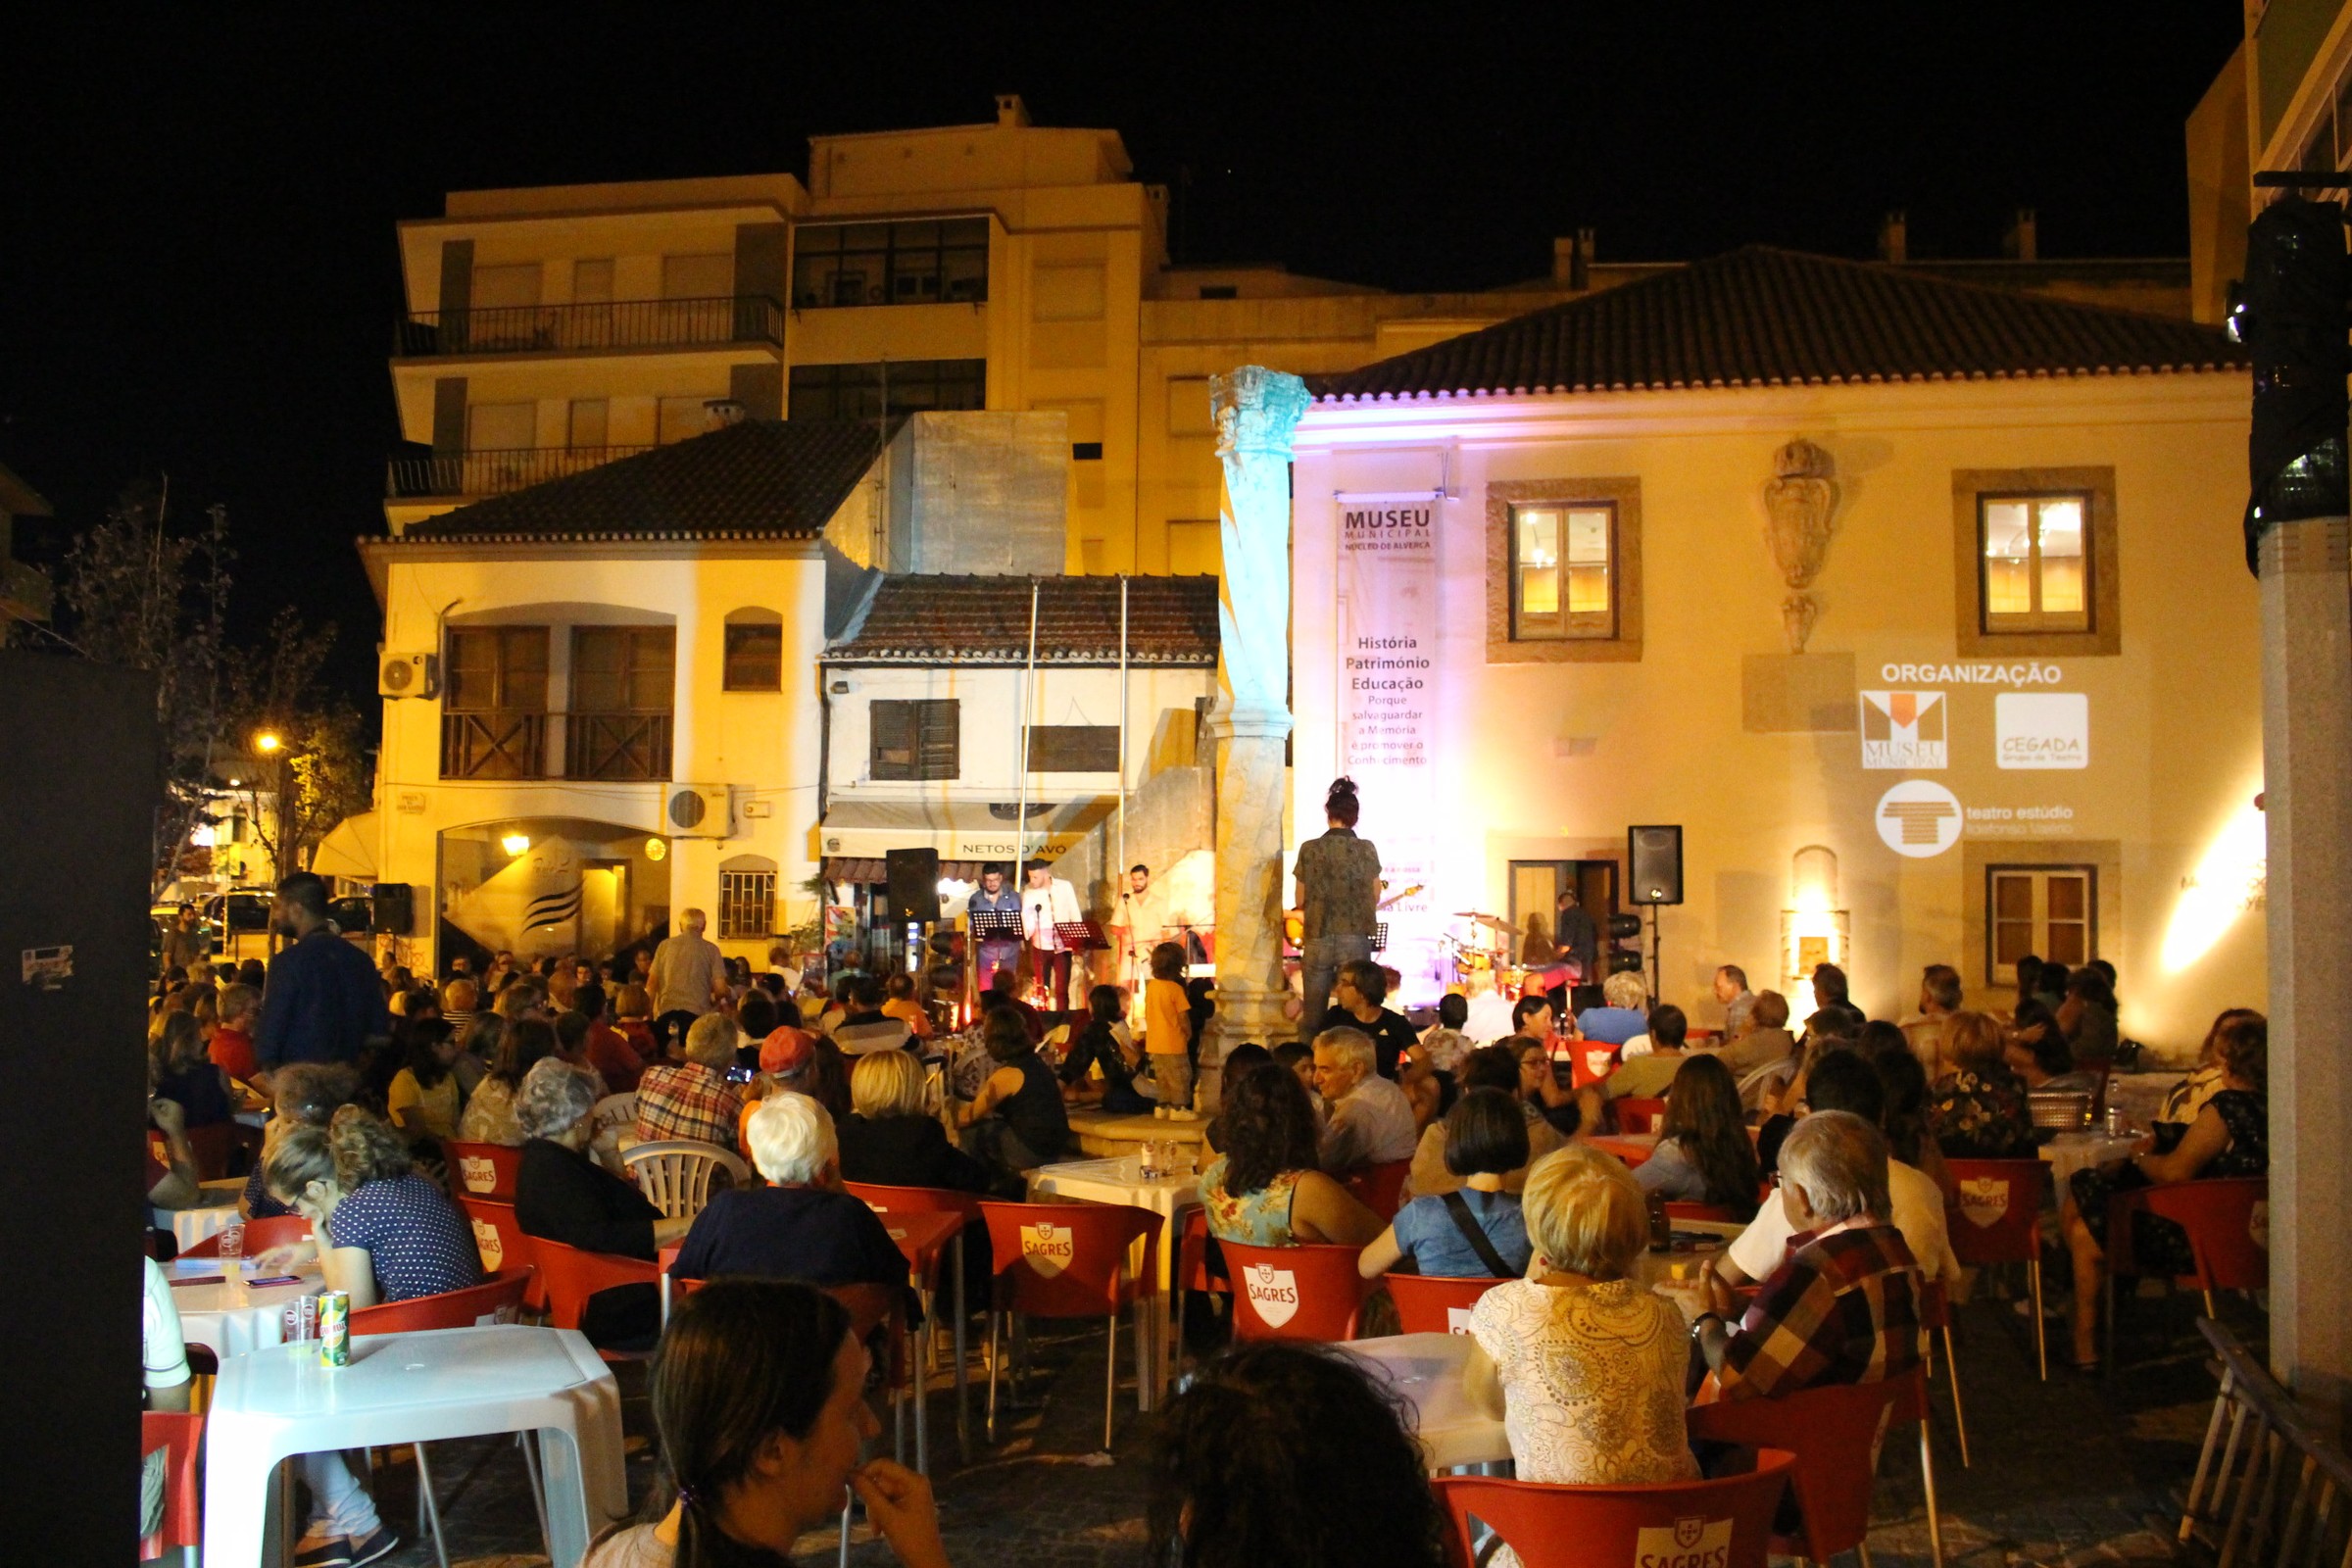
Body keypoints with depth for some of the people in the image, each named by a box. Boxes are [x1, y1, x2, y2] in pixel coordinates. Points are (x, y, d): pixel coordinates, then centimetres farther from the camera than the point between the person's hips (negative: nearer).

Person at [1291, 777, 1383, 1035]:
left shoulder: (1309, 849, -2)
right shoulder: (1366, 849, -3)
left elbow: (1300, 901, 4)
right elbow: (1375, 898, 6)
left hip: (1317, 940, 1)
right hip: (1355, 940, 0)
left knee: (1312, 1018, 7)